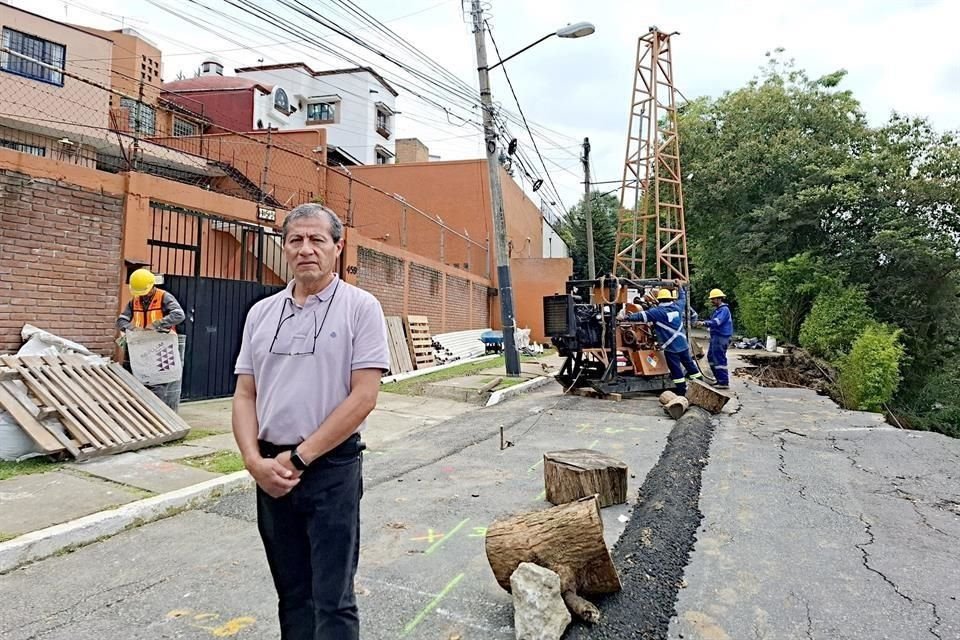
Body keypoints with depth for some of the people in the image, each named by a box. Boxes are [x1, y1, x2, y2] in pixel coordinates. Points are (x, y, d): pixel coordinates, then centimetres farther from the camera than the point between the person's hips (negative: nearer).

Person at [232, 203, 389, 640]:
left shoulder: (360, 307, -7)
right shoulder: (261, 312, 8)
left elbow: (363, 397, -13)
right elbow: (245, 395, 8)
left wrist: (298, 458, -12)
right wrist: (254, 460, -7)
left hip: (332, 468, -4)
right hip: (271, 472, 5)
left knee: (332, 599, 4)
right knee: (291, 591, 19)